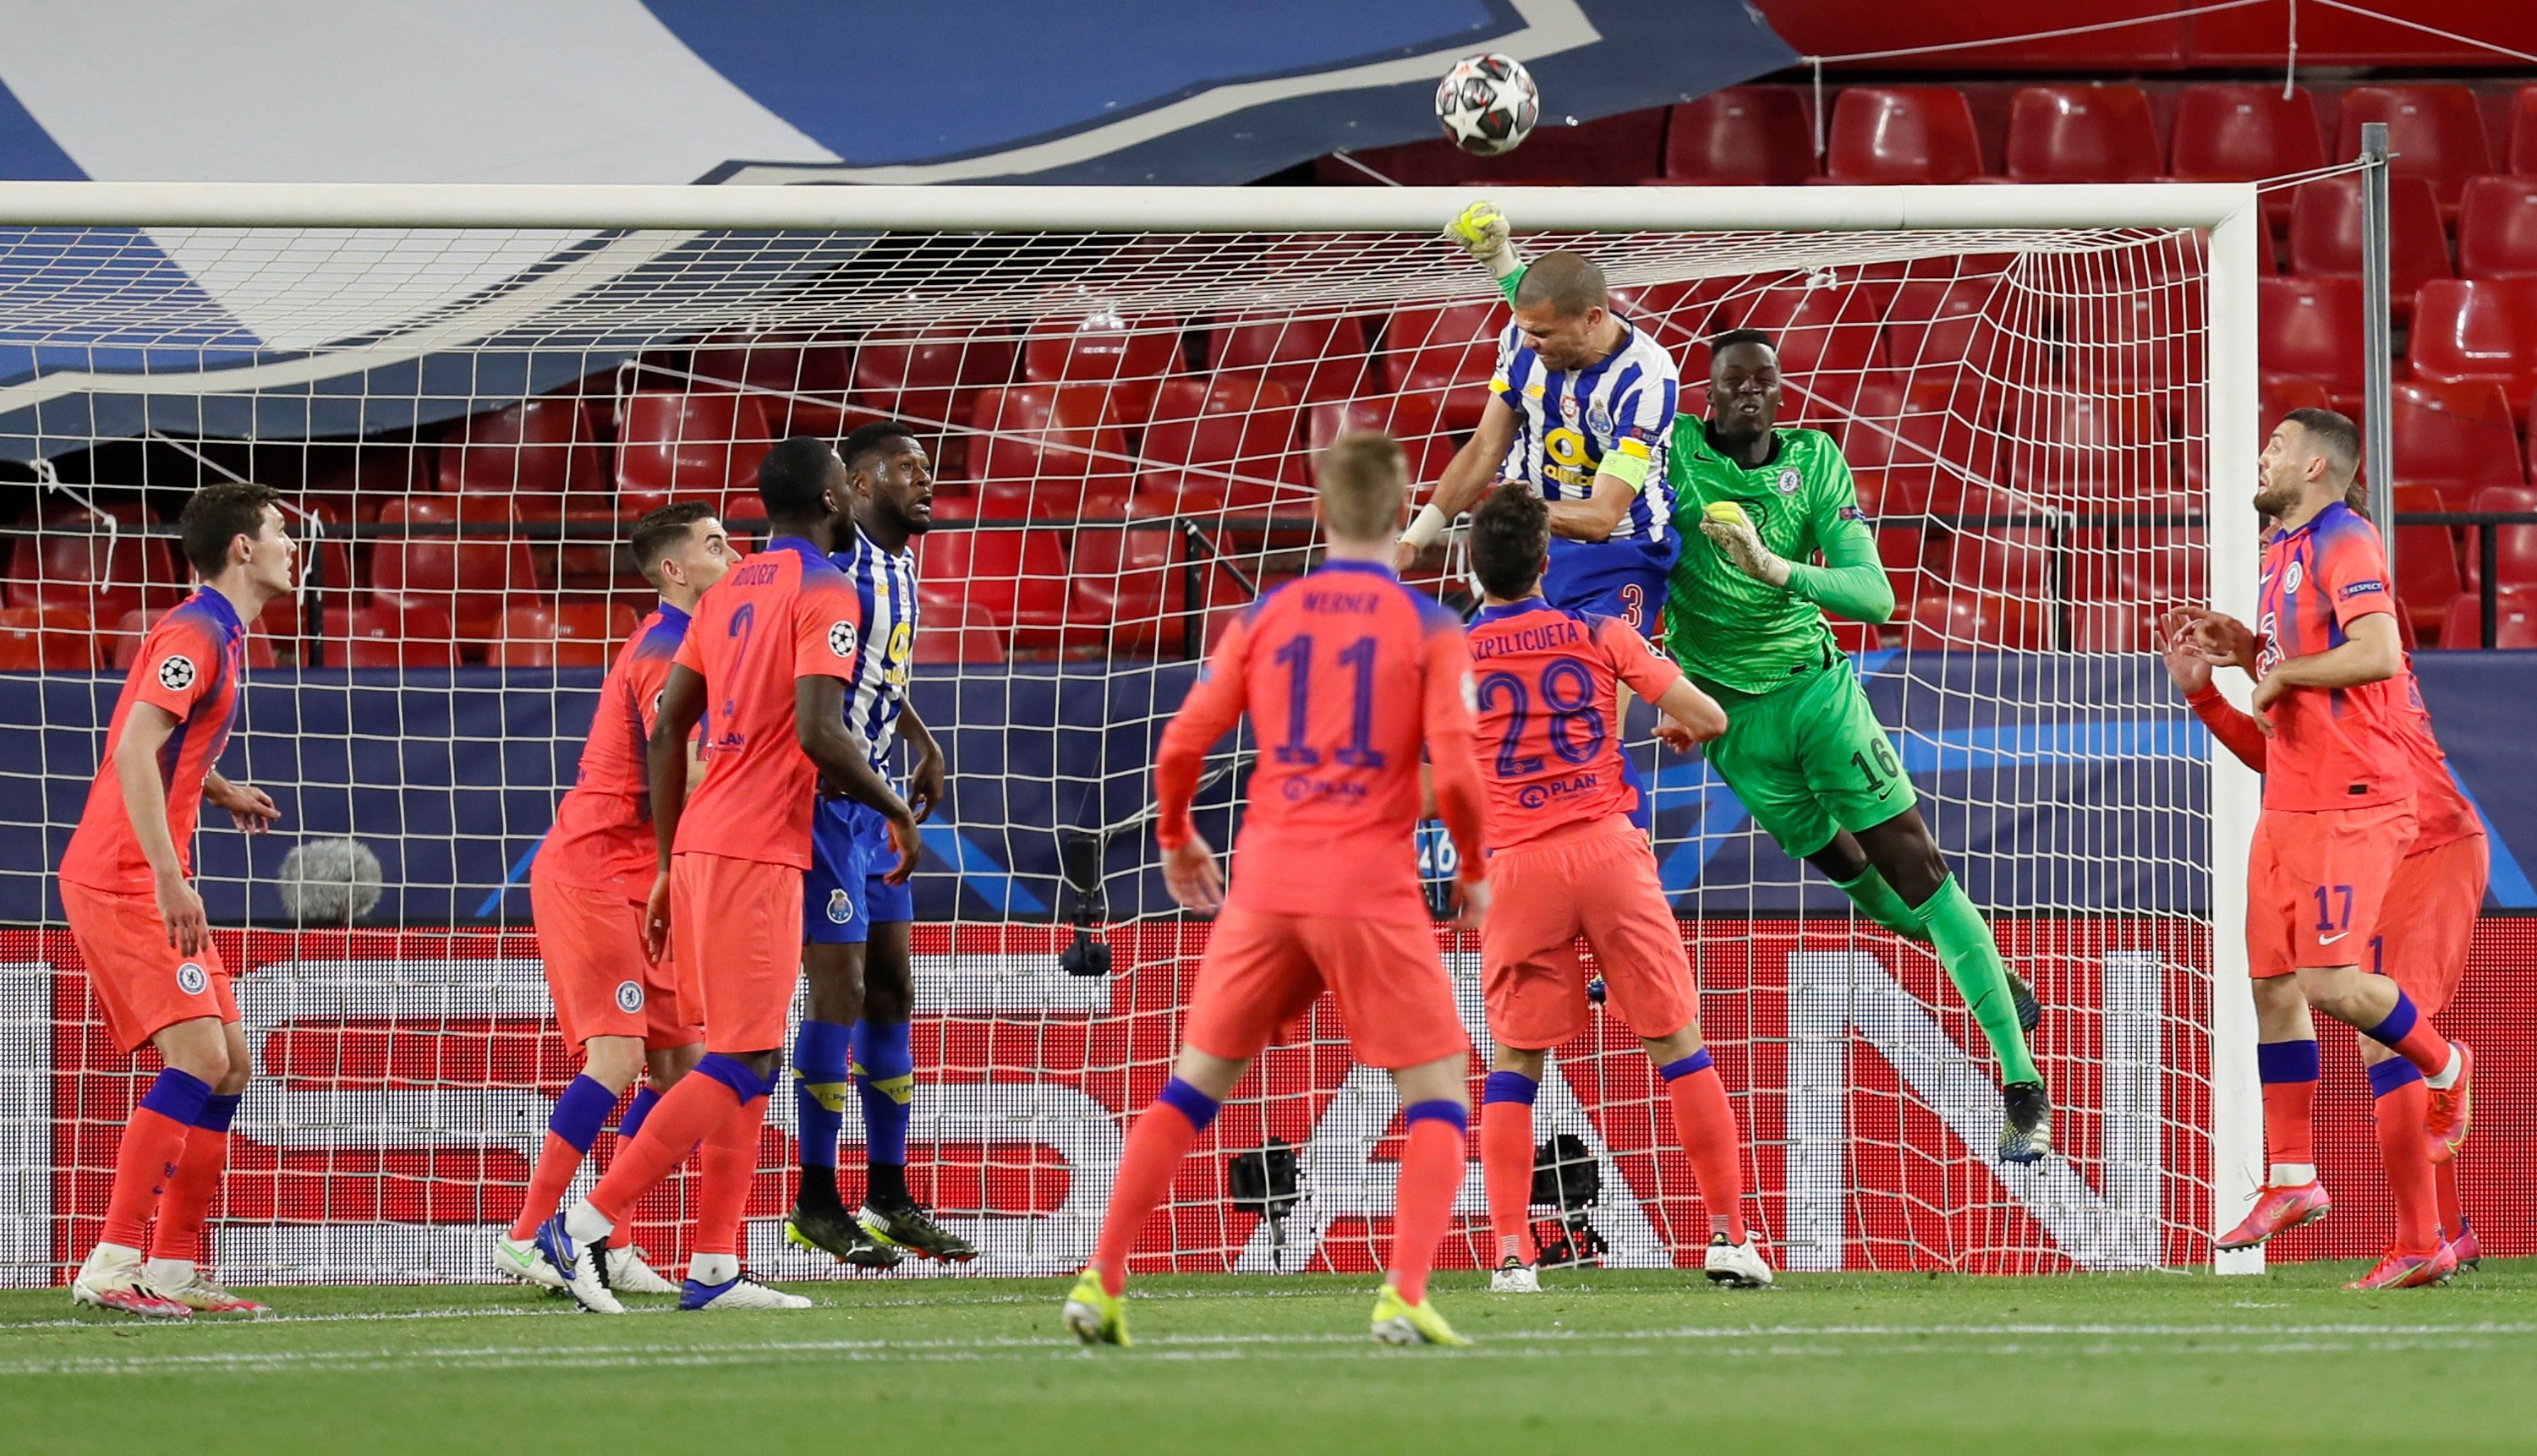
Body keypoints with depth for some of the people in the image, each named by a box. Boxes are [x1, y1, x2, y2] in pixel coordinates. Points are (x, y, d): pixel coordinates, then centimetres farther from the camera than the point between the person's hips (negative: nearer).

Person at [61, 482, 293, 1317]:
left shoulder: (219, 637, 18)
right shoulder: (195, 635, -13)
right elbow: (134, 751, -24)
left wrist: (218, 792, 18)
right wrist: (170, 879, -28)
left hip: (152, 883, 10)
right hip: (122, 881, -10)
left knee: (228, 1065, 8)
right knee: (199, 1059, -17)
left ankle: (174, 1270, 9)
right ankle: (111, 1268, -19)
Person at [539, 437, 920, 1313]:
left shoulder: (728, 592, 16)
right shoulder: (824, 593, -9)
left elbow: (667, 731, 15)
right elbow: (821, 735, -20)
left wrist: (667, 865, 19)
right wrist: (894, 808, -4)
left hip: (700, 846, 9)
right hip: (758, 853, -9)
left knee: (743, 1059, 12)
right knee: (742, 1064, -9)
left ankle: (714, 1268, 7)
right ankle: (588, 1224, -16)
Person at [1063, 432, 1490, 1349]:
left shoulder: (1264, 618, 7)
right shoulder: (1427, 628, -2)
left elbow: (1180, 747, 4)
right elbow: (1455, 771, -10)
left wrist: (1175, 841, 22)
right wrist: (1475, 875, 7)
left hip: (1265, 887, 3)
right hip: (1372, 891, -3)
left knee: (1196, 1082, 14)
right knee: (1436, 1091, 5)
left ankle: (1101, 1282, 7)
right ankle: (1404, 1298, -13)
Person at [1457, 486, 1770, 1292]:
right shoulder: (1600, 636, 4)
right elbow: (1709, 719, 5)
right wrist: (1680, 726, 27)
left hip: (1517, 864, 0)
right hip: (1608, 851, 0)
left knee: (1514, 1061, 8)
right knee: (1678, 1044, 7)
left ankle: (1512, 1254, -3)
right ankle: (1730, 1237, 5)